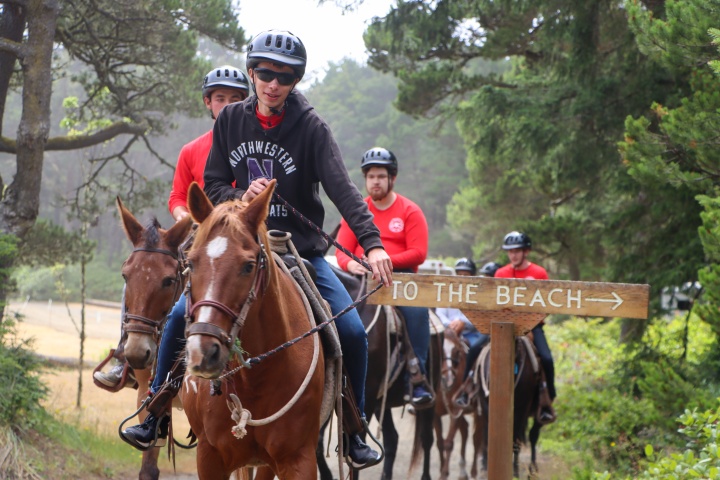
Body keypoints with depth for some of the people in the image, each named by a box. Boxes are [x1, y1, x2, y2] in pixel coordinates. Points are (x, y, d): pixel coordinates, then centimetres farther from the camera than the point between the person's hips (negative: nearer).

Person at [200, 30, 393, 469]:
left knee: (353, 333, -13)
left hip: (303, 251, -1)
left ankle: (354, 433, 6)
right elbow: (213, 186, 6)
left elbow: (342, 188, -21)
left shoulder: (311, 128, -9)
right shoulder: (231, 120, 0)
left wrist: (372, 243, -35)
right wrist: (241, 197, -18)